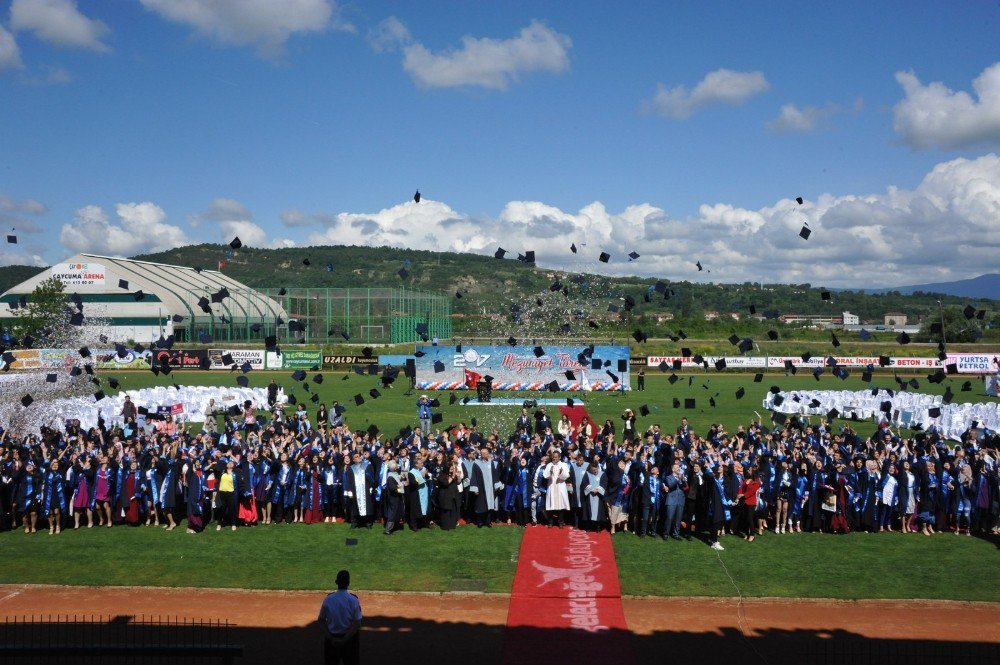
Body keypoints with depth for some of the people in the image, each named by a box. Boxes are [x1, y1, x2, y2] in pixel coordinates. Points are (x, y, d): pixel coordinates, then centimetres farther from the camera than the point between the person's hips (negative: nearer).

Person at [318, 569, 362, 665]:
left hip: (331, 637, 2)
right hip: (350, 637, -2)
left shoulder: (328, 599, -8)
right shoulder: (354, 600, -14)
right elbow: (357, 624, -16)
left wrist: (331, 638, -7)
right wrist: (344, 640, -13)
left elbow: (321, 620, -5)